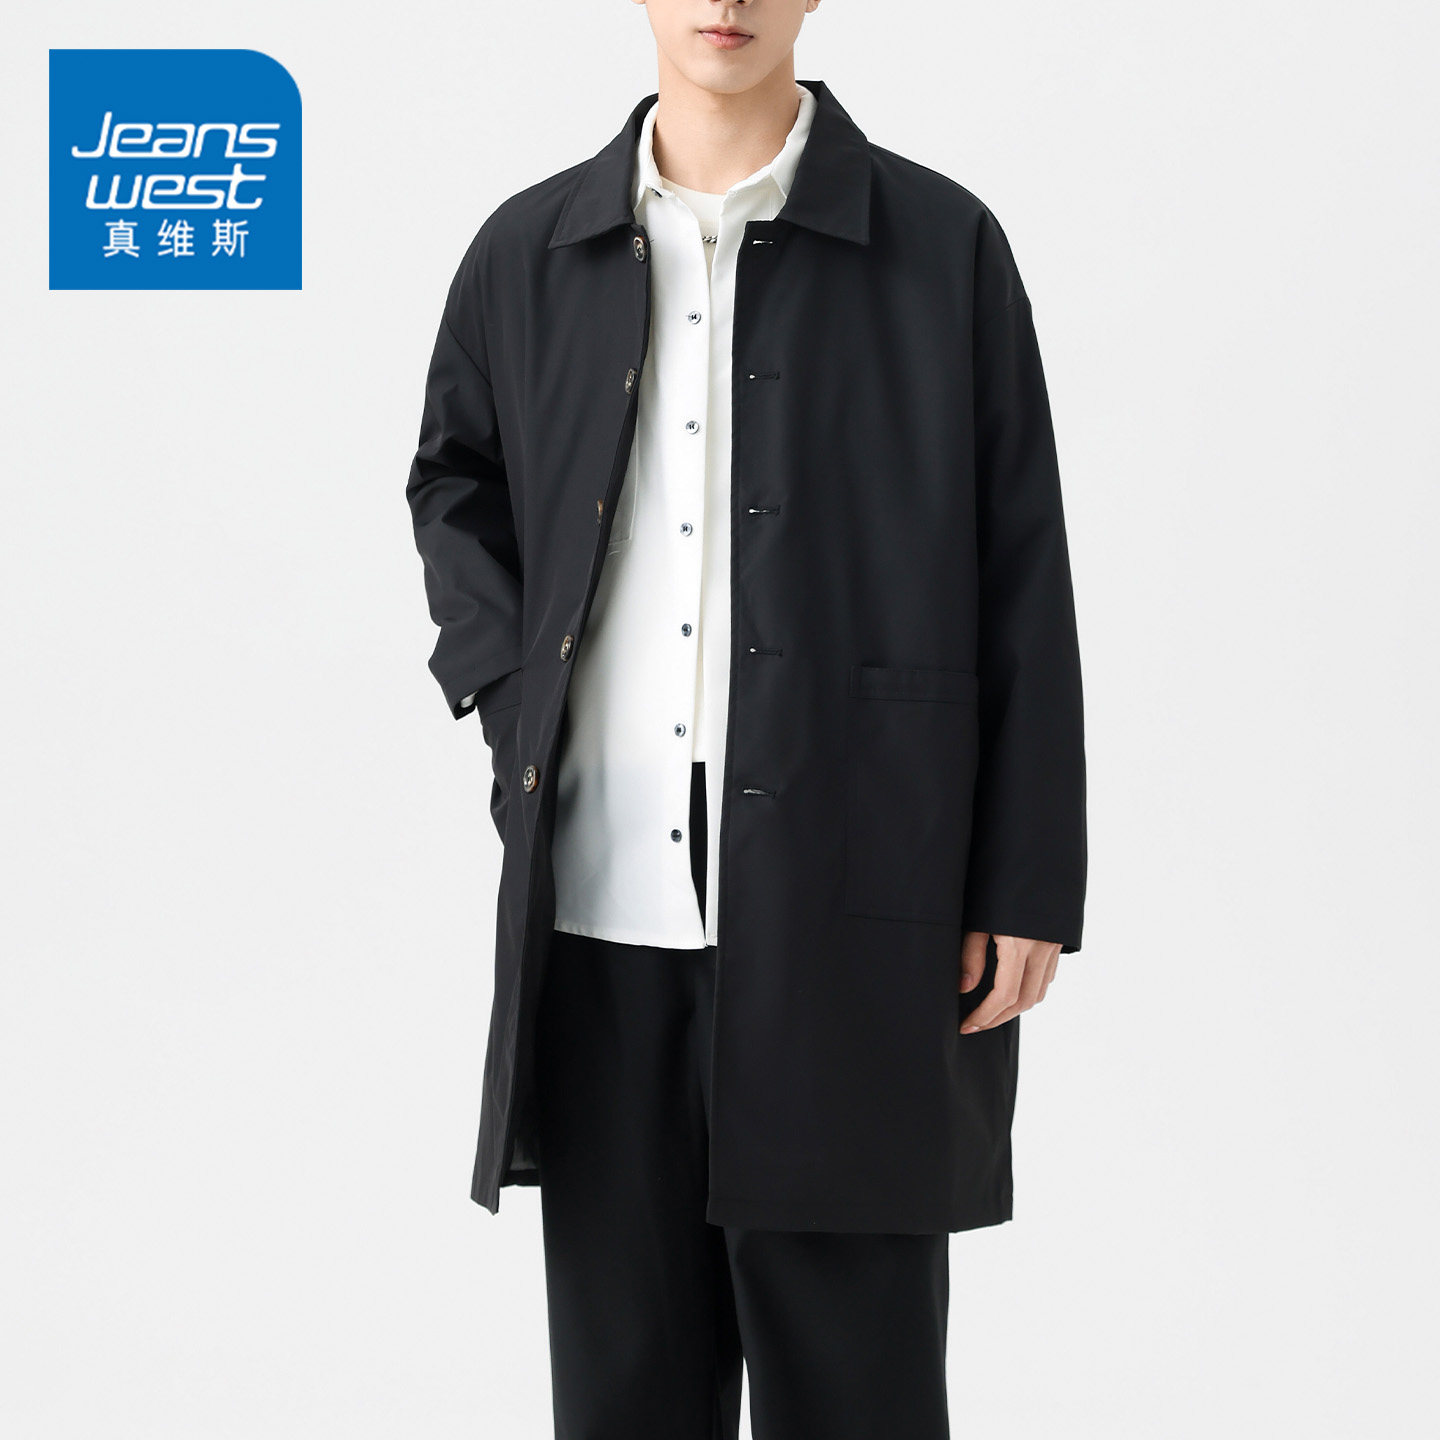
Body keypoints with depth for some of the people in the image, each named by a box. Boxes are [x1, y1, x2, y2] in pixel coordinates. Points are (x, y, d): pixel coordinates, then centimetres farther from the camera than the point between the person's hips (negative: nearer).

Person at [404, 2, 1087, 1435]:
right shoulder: (529, 250, 9)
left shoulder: (942, 247, 1)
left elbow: (1024, 585, 1)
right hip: (600, 903, 3)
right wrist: (508, 684, 7)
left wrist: (1027, 886, -2)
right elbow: (452, 482, 25)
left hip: (850, 908, -2)